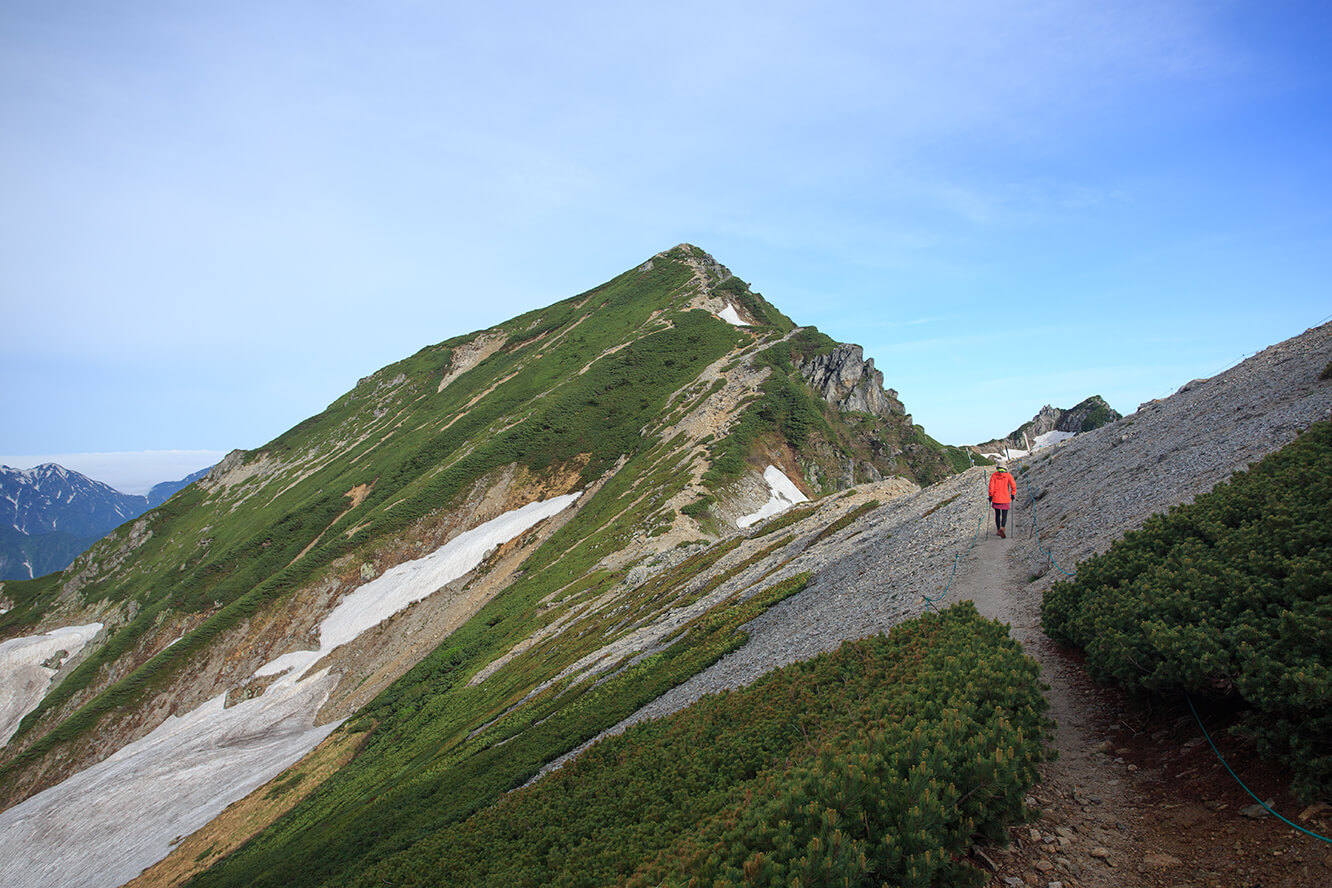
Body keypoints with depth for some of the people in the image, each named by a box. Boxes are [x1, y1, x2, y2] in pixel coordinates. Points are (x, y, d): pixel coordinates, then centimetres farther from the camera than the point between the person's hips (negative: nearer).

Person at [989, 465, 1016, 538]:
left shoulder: (994, 475, 1)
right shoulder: (1008, 475, -1)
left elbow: (991, 486, -8)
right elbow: (1013, 485, -10)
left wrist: (990, 496, 1)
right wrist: (1013, 494, 3)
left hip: (996, 498, 1)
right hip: (1005, 499, -1)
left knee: (997, 515, 16)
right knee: (1004, 515, 3)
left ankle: (998, 530, 21)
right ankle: (1002, 528, -20)